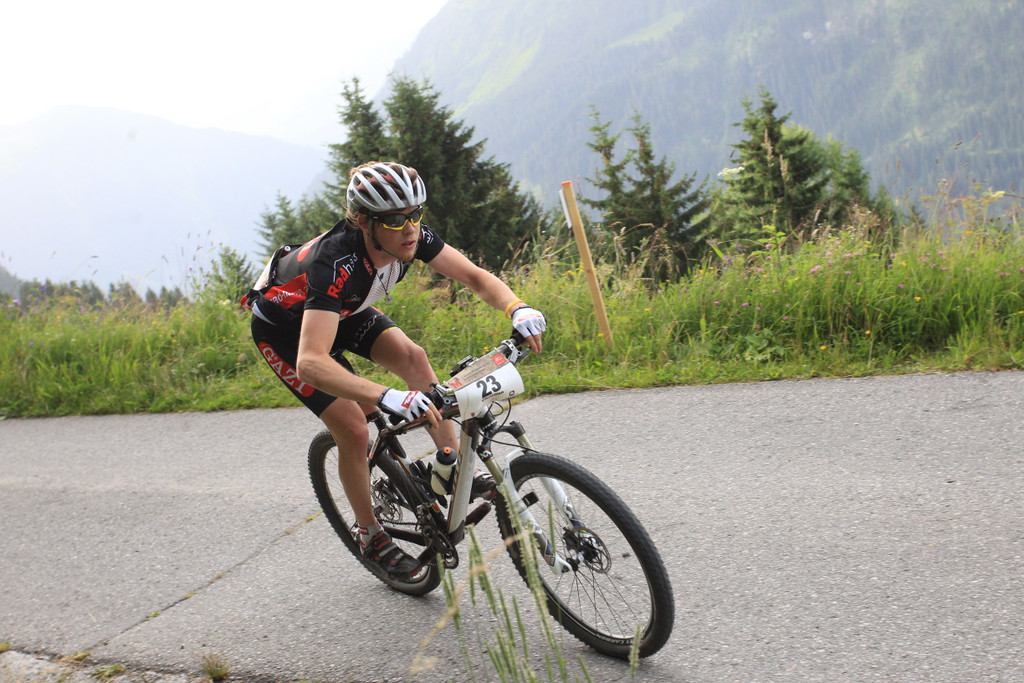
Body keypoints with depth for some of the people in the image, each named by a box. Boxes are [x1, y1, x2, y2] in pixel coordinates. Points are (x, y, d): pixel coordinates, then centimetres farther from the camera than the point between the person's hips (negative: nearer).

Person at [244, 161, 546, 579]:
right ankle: (371, 537, 9)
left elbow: (475, 277, -21)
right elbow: (311, 362, -53)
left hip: (342, 310, 6)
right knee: (353, 431, -13)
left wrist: (518, 308, -42)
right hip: (283, 326, -6)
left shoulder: (411, 236, -26)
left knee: (411, 357, -19)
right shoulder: (337, 262, -43)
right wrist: (387, 397, -66)